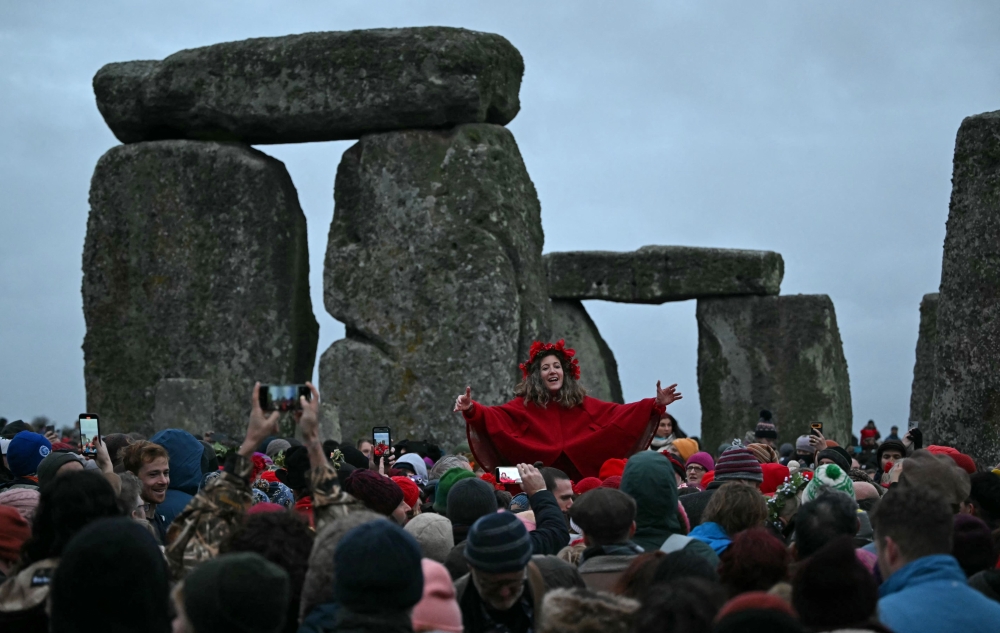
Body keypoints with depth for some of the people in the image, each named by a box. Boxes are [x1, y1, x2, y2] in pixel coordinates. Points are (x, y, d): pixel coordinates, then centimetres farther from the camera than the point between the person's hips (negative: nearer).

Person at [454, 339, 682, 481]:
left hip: (580, 479, 2)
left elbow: (619, 413, 2)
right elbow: (495, 416, -15)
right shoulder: (525, 405, -2)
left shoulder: (582, 404, 7)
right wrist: (471, 409, -36)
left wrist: (656, 405, -8)